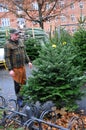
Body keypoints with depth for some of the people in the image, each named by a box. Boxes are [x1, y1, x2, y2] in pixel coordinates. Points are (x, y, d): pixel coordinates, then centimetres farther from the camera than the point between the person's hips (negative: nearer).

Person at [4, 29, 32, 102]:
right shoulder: (8, 44, -12)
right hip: (15, 68, -6)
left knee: (24, 82, 16)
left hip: (22, 66, 6)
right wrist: (10, 69, -18)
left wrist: (28, 61, 12)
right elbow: (7, 58, -14)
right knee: (17, 84, 4)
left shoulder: (20, 41, 7)